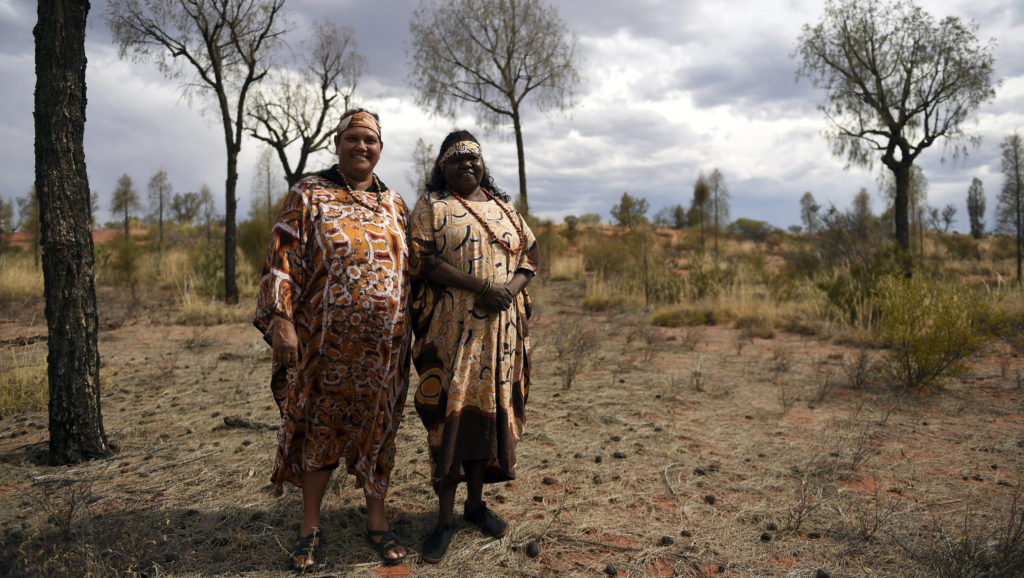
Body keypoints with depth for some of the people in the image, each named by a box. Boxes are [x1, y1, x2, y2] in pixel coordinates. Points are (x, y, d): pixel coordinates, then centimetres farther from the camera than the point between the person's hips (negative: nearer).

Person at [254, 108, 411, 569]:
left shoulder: (394, 204, 12)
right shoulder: (309, 195, 0)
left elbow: (408, 268, 15)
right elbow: (282, 259, -6)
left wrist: (412, 332, 12)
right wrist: (282, 319, -16)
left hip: (385, 343, 3)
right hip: (325, 340, -3)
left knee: (378, 428, 10)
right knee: (319, 427, 7)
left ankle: (376, 521, 24)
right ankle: (310, 526, 23)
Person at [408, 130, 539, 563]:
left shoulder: (503, 207, 17)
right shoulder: (430, 208, 4)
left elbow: (529, 253, 11)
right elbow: (424, 260, -10)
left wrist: (508, 291, -10)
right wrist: (481, 287, -19)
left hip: (500, 328, 4)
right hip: (452, 327, -4)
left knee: (489, 406, 7)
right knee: (451, 409, -6)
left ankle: (475, 502, 21)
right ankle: (445, 518, 4)